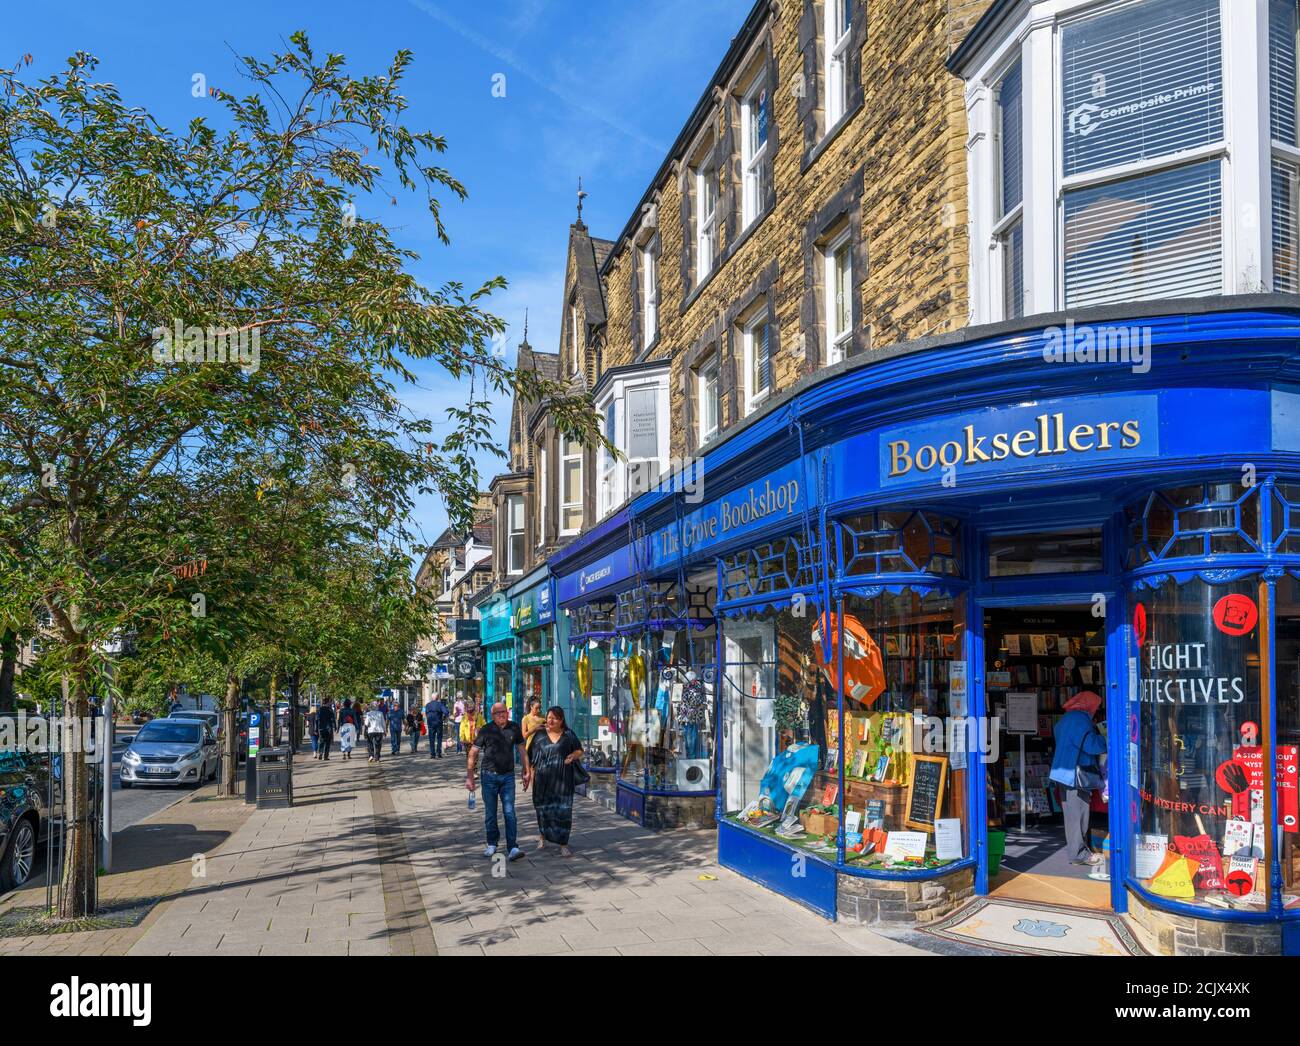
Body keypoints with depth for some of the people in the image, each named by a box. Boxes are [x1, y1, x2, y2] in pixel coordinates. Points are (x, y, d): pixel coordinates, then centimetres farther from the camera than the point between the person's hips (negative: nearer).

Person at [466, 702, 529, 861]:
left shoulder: (514, 728, 2)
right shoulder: (486, 730, -5)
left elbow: (521, 750, 12)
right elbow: (473, 753, -2)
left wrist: (527, 772, 10)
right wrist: (470, 777, -5)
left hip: (508, 776, 1)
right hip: (489, 776, -1)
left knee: (510, 812, -6)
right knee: (490, 813, 9)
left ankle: (513, 848, -9)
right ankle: (492, 844, 25)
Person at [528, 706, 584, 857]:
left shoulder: (568, 735, 3)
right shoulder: (539, 735, 3)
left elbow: (579, 750, 12)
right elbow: (530, 756, 6)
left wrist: (574, 755, -10)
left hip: (563, 779, -1)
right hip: (543, 779, 1)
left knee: (563, 810, -5)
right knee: (543, 809, 10)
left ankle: (563, 844, 1)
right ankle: (544, 836, 34)